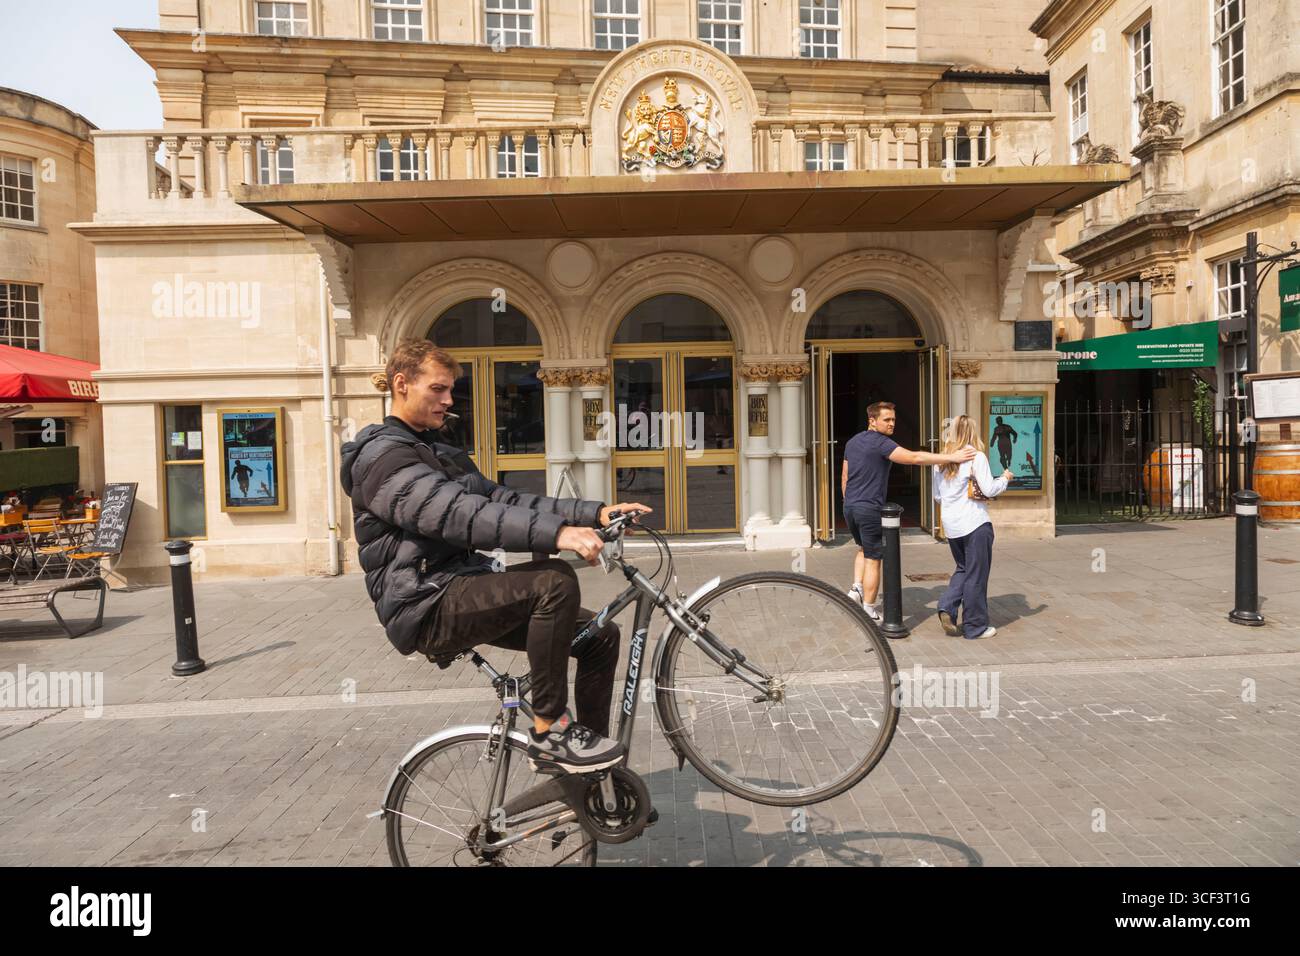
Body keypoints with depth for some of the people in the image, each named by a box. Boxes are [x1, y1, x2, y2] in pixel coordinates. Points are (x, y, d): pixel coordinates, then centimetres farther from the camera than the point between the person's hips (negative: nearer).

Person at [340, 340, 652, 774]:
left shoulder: (443, 455, 22)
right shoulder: (382, 456, -10)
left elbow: (504, 501, 10)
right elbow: (459, 514, -27)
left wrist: (595, 512, -2)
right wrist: (556, 533, -39)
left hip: (465, 592, 9)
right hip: (428, 608, -9)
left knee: (601, 635, -1)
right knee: (554, 580, -30)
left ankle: (589, 779, 12)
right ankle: (549, 730, -15)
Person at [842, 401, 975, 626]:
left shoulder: (852, 442, 11)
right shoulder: (881, 443, -14)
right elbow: (914, 458, -25)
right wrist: (951, 457, -27)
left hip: (849, 507, 8)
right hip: (870, 509, -8)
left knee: (864, 548, 29)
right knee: (873, 559, 3)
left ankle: (857, 588, 15)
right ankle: (869, 611, 9)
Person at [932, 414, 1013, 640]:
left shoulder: (941, 461, 7)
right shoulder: (976, 456, -10)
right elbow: (989, 490, -12)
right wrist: (1005, 478, 5)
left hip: (950, 525, 6)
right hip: (975, 523, -6)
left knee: (963, 569, 21)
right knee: (976, 575, 4)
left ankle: (947, 607, 3)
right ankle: (975, 626, 13)